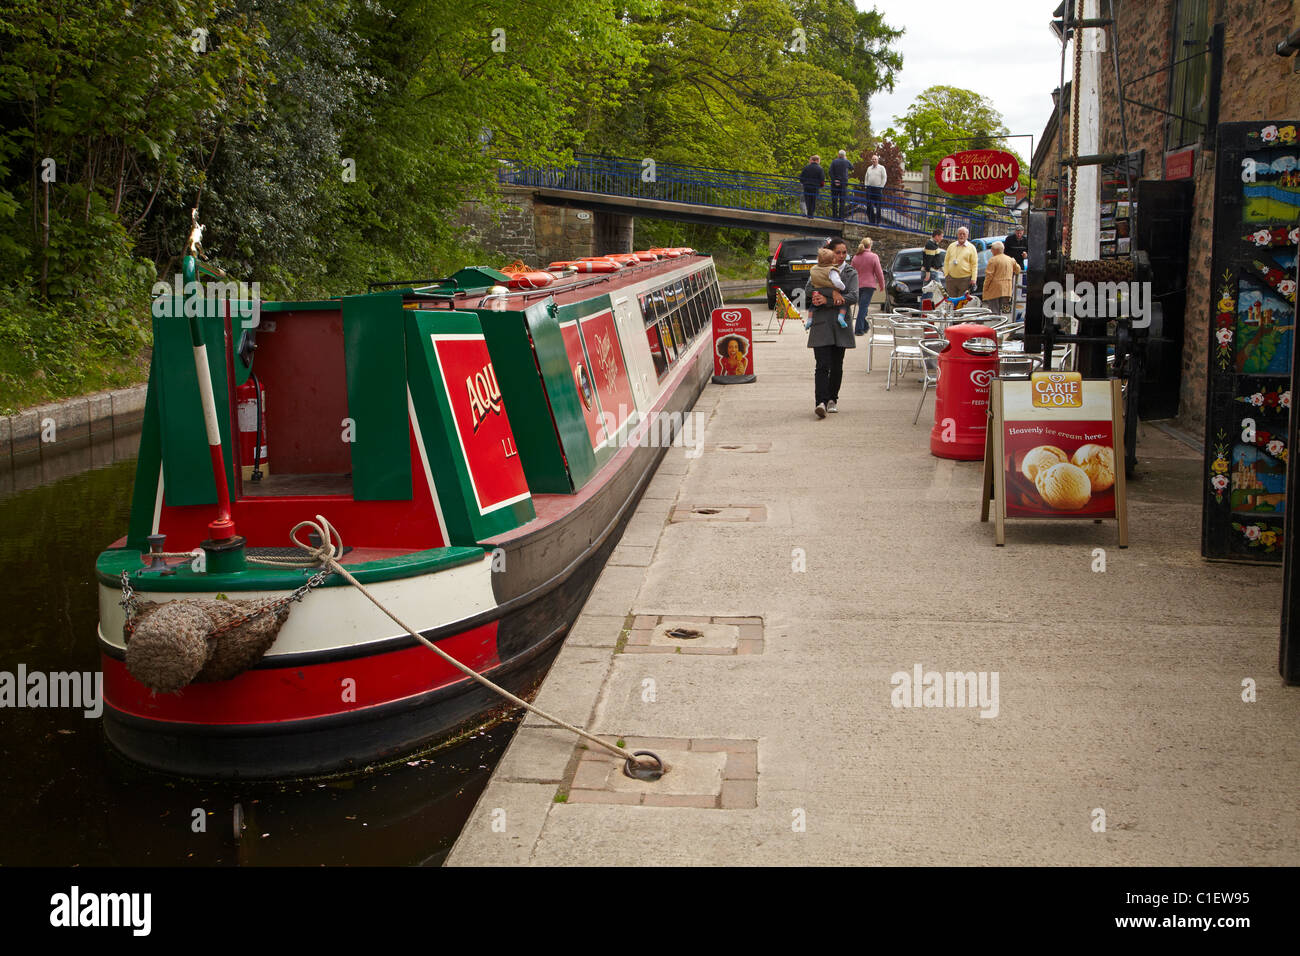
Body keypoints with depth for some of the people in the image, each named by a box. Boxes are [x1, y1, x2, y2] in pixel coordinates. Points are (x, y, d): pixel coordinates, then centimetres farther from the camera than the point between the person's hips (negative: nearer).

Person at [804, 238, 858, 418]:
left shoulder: (851, 273, 9)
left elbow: (853, 297, -6)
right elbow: (808, 291, -6)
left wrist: (827, 300, -15)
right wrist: (832, 292, -18)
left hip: (840, 324, 1)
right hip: (821, 323, -1)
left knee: (837, 366, 7)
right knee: (823, 365, -12)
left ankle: (832, 399, 22)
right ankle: (821, 402, -18)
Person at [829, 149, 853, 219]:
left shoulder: (834, 161, -1)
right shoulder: (846, 162, 1)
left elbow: (831, 172, -10)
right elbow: (852, 168, 19)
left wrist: (834, 180, -10)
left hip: (835, 183, 0)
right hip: (844, 183, 0)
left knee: (834, 200, 4)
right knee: (842, 200, 1)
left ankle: (834, 215, 0)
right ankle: (841, 216, -4)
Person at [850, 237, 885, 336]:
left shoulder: (855, 258, 6)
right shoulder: (874, 257, -7)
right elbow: (879, 273, -5)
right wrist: (882, 285, 7)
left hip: (857, 285, 4)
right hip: (869, 285, -4)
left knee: (862, 306, 16)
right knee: (863, 307, -6)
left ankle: (864, 327, 23)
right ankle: (859, 329, -12)